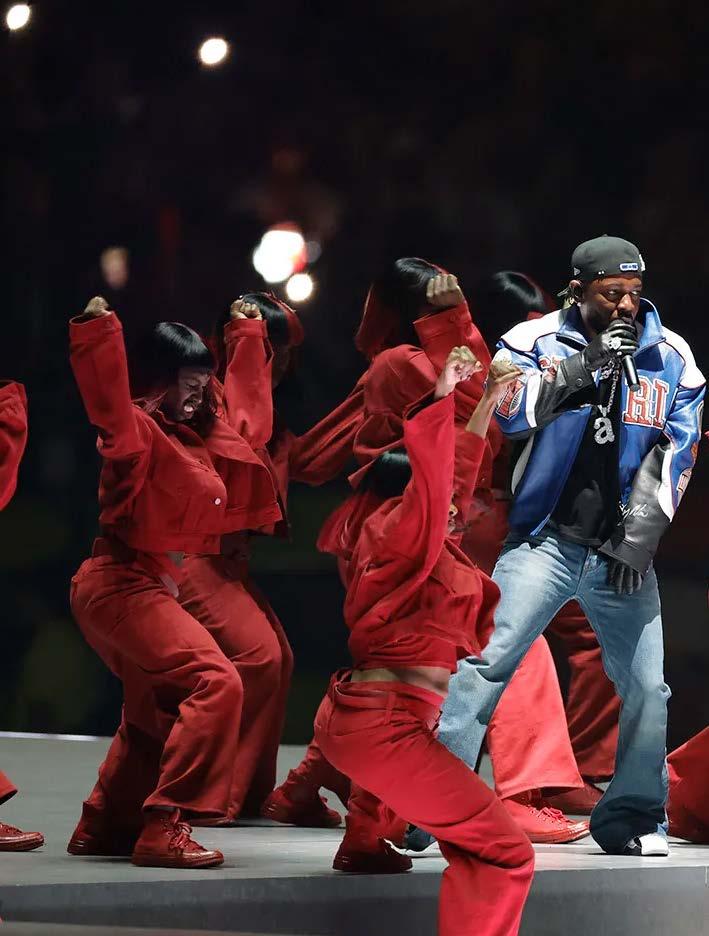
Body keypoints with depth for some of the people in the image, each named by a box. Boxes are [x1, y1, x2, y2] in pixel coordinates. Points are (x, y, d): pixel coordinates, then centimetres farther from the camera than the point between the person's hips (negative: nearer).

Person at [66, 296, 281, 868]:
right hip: (122, 584, -11)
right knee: (215, 683, -23)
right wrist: (99, 331, -49)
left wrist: (249, 338, 29)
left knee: (160, 707, 23)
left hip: (150, 586, 11)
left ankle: (105, 826, 34)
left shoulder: (197, 434, 12)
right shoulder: (138, 430, -15)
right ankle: (163, 828, -27)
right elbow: (109, 406, -38)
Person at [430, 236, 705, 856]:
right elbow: (510, 414, -13)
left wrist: (639, 538, -5)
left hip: (623, 552, 2)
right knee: (486, 663, -15)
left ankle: (633, 817, 18)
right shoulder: (536, 341, 1)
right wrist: (582, 365, -19)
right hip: (546, 541, -2)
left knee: (647, 688, 1)